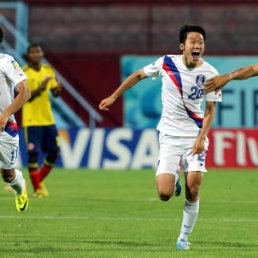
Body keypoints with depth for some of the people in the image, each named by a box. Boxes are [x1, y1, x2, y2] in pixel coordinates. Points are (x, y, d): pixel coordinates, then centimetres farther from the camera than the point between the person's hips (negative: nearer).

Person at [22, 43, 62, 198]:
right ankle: (38, 189, -1)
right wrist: (40, 88, -27)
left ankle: (40, 181, 25)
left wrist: (58, 89, -10)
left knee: (54, 152, 6)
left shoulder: (48, 71, 9)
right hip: (31, 120, -6)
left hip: (48, 119, 6)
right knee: (34, 153, -10)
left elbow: (55, 93, 13)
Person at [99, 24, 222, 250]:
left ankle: (184, 237, 10)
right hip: (169, 136, 0)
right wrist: (113, 97, 14)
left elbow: (210, 111, 0)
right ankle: (173, 178, 25)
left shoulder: (210, 74, -6)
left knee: (193, 191, -12)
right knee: (165, 194, -13)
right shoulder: (166, 63, -5)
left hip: (195, 136, 0)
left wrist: (201, 138, -13)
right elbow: (138, 75, 12)